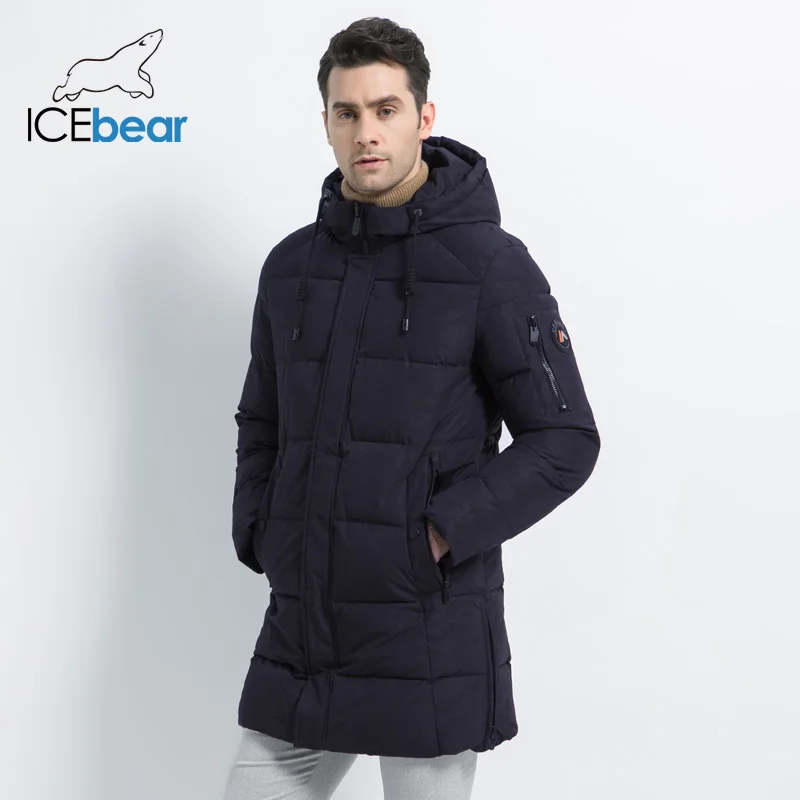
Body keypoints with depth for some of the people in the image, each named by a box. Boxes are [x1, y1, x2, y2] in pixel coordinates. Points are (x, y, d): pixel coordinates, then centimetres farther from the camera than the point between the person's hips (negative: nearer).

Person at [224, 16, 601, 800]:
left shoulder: (491, 264, -7)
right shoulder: (291, 266, 9)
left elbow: (564, 441, -8)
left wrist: (441, 533, -14)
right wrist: (257, 536, 4)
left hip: (433, 643, -4)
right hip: (299, 631, 5)